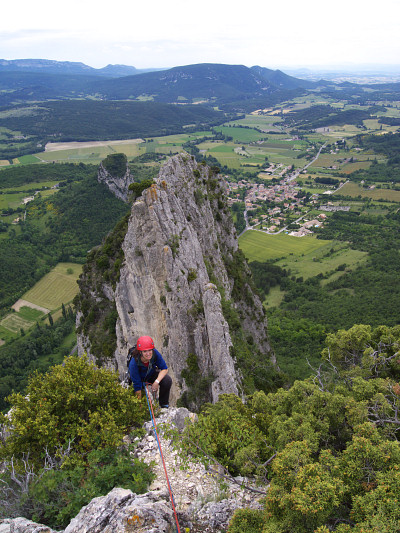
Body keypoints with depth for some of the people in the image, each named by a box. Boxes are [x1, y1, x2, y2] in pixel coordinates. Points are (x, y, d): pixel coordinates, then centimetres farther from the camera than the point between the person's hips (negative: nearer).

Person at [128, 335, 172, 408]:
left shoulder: (155, 353, -30)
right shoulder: (134, 364, -37)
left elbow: (164, 369, -18)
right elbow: (137, 386, -31)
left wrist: (157, 382, -33)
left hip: (151, 374, 2)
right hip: (139, 378, -2)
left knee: (167, 380, -25)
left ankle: (164, 405, -2)